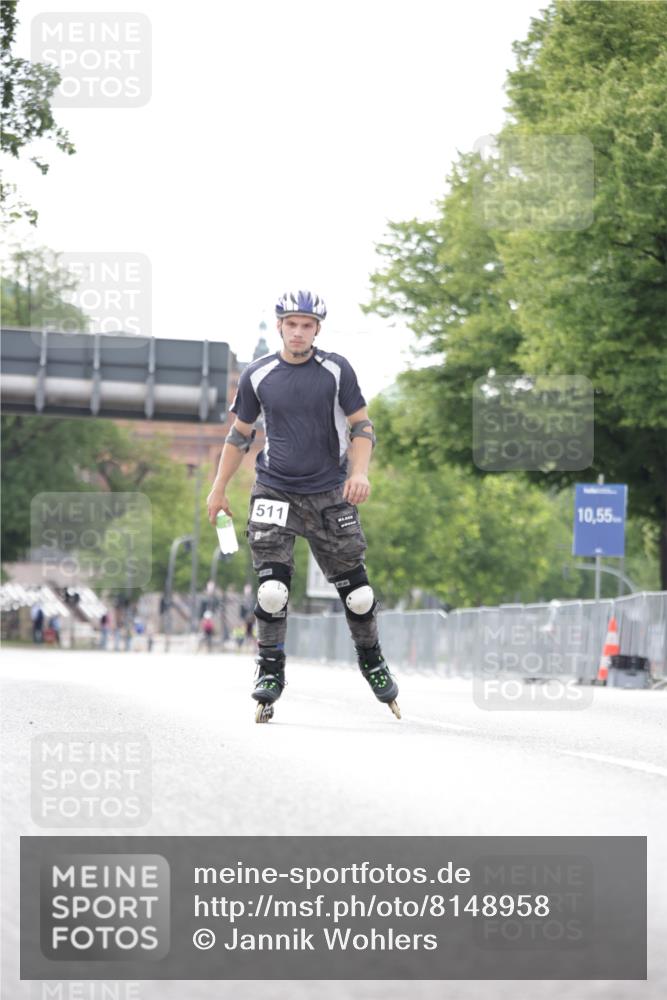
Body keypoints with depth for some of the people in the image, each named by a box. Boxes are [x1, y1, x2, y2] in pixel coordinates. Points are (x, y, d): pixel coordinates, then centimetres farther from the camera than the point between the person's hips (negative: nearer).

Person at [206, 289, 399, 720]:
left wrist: (359, 471, -16)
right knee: (272, 588, -12)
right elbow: (240, 434, 13)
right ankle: (271, 670, 3)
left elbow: (362, 426, 1)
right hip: (275, 493, 0)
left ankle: (372, 660, 24)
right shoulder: (257, 376, 1)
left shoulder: (336, 370, -2)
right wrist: (219, 489, 14)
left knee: (355, 589, 2)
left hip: (330, 495, 0)